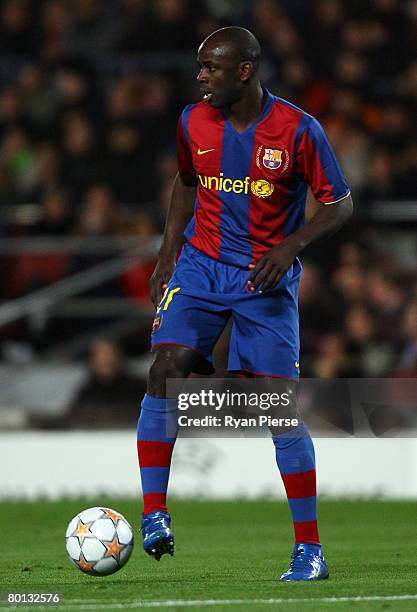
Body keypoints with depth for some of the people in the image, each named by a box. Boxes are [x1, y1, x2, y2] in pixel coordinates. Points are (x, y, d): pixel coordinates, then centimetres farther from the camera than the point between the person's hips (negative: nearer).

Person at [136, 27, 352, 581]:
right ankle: (154, 515, -12)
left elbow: (339, 205, -5)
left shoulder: (298, 130, -12)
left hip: (267, 280, -3)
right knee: (165, 371, -19)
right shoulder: (193, 123, -1)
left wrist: (289, 248, -19)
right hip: (201, 266, 3)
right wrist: (168, 256, 12)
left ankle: (310, 548, 5)